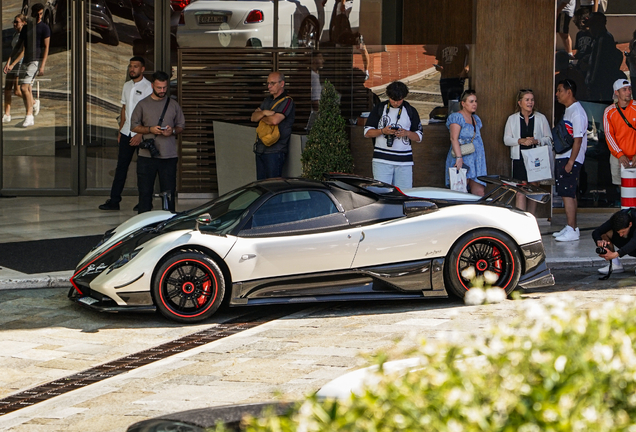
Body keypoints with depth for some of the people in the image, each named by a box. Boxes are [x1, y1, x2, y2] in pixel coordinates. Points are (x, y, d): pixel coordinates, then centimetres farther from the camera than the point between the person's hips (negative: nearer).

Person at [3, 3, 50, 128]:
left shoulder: (44, 28, -2)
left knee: (24, 87, -17)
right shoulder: (25, 28, 15)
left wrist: (42, 66, -17)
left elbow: (46, 47, -8)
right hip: (26, 61, 7)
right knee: (27, 90, 8)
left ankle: (29, 116, -12)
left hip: (36, 61, -7)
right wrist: (9, 63, 9)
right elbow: (19, 47, 17)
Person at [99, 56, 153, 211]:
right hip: (127, 132, 6)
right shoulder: (127, 85, 12)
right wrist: (121, 130, 14)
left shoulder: (148, 87, -9)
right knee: (121, 166, 5)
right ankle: (114, 200, 6)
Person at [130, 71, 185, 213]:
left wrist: (173, 131, -8)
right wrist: (150, 129, -10)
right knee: (145, 191, 2)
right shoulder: (143, 104, 6)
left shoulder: (174, 105, 9)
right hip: (146, 155, -1)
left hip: (169, 156, 1)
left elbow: (181, 126, 14)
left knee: (169, 193, 2)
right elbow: (134, 126, 6)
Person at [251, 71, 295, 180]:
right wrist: (264, 112, -9)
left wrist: (261, 117, -1)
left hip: (275, 151, -8)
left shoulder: (287, 101, -9)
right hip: (261, 149, 8)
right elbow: (253, 117, 13)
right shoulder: (268, 100, 18)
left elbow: (275, 120, -21)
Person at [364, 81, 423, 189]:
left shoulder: (411, 111, 11)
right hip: (382, 160, -1)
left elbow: (419, 137, 12)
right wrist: (383, 131, -11)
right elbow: (367, 133, 7)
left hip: (404, 161, 1)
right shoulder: (379, 108, 8)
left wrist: (407, 133, -9)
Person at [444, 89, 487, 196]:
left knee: (480, 191, -5)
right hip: (462, 161, -8)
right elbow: (454, 138, -14)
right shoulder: (457, 117, -4)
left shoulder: (476, 119, 21)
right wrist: (459, 158, -24)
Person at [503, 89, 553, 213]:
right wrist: (521, 141, -13)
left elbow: (548, 139, 7)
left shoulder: (541, 118, 6)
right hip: (519, 159, -1)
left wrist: (536, 141, -13)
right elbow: (506, 139, 5)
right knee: (520, 192, -10)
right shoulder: (512, 119, 7)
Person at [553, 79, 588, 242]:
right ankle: (571, 227, 19)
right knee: (569, 194, 13)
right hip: (562, 158, 10)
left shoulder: (577, 112, -15)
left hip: (570, 159, -10)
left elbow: (578, 139, -19)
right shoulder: (568, 110, 16)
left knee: (567, 194, -10)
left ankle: (572, 230, -8)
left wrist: (570, 162, -21)